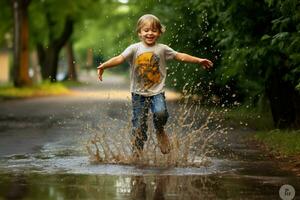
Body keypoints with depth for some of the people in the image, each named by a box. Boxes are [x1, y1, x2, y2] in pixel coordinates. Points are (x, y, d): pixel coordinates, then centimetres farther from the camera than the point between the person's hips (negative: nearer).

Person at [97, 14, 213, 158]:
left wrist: (199, 61, 10)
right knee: (138, 126, 0)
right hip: (138, 93, 0)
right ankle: (137, 155, 13)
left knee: (160, 113, -27)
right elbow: (120, 59, -12)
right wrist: (104, 66, -28)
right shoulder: (135, 49, -2)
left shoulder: (162, 49, 3)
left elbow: (180, 56, 11)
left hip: (157, 92, 0)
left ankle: (160, 131, 6)